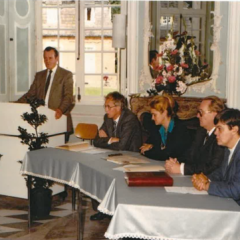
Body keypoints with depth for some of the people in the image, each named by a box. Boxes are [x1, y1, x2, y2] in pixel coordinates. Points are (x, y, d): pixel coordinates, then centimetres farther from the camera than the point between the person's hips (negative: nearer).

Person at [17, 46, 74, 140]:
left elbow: (68, 96, -7)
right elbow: (30, 94, 16)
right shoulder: (39, 75, 19)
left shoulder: (66, 75, 3)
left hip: (57, 117, -4)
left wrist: (61, 110, -25)